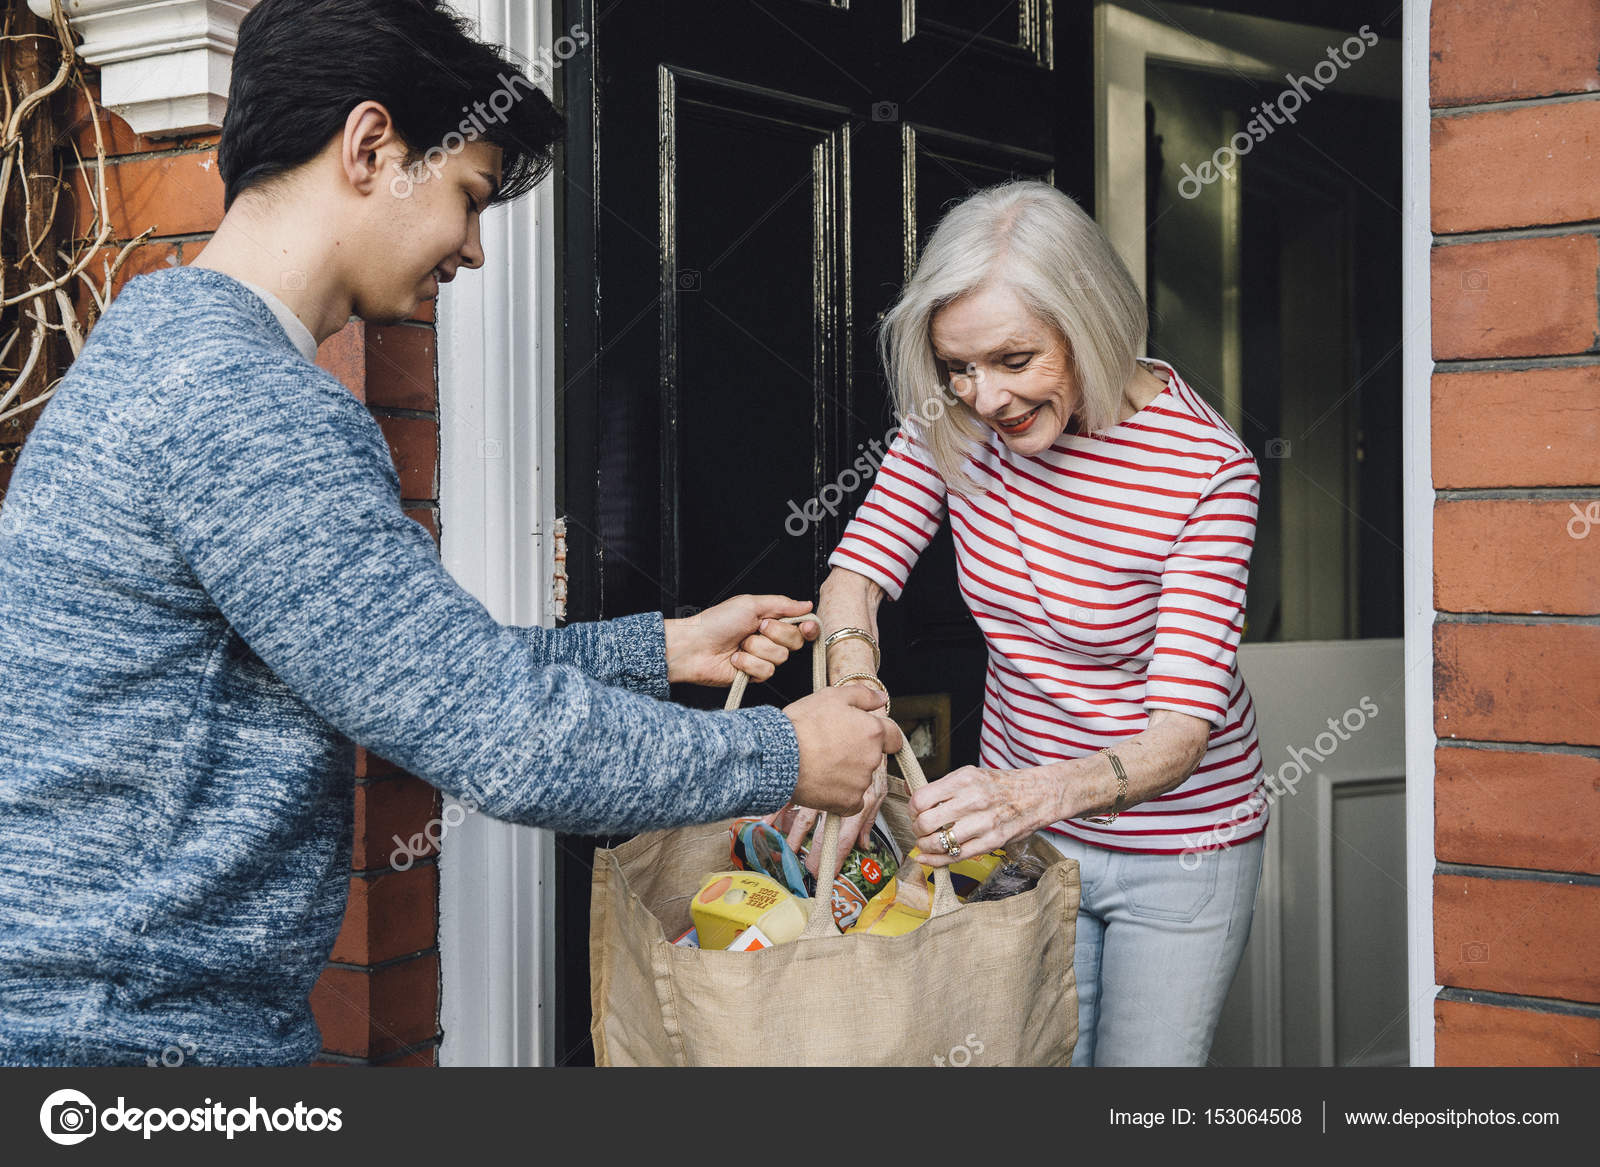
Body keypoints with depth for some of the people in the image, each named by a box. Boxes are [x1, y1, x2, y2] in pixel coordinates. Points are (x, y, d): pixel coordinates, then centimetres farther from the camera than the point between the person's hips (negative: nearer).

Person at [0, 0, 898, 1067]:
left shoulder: (167, 339, 12)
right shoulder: (242, 403, -22)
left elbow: (420, 670, 16)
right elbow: (502, 735, -23)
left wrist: (662, 648, 16)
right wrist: (786, 757, -9)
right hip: (132, 1024, -10)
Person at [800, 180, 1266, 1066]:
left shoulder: (1206, 468, -25)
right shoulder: (957, 420, -12)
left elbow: (1180, 734, -27)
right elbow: (857, 570, -9)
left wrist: (1038, 794, -47)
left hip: (1178, 844, -3)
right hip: (1021, 821, 3)